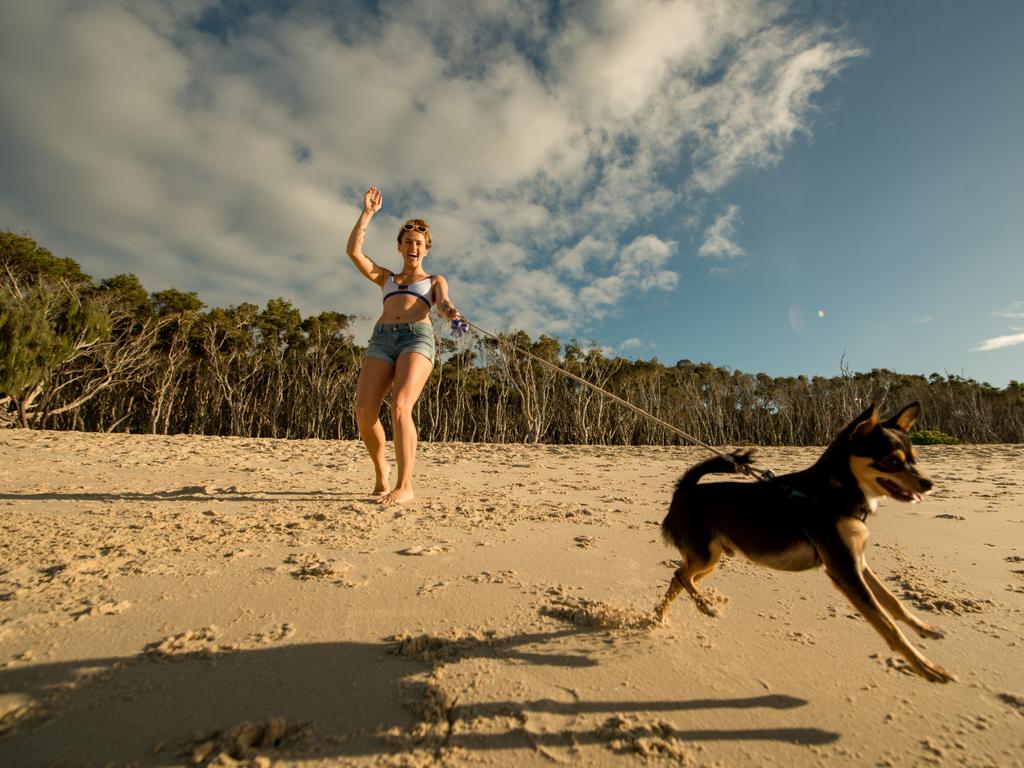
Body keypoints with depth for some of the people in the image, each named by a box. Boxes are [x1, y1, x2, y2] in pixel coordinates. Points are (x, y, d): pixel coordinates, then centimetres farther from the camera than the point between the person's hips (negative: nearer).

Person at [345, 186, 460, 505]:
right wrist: (367, 212, 22)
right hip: (382, 340, 3)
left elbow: (444, 302, 2)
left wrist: (451, 312, -23)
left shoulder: (435, 281, 25)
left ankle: (405, 486, -24)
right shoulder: (386, 278, 32)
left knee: (400, 407, -26)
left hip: (417, 338, -3)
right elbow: (353, 251, 19)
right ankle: (380, 468, 8)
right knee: (364, 410, -16)